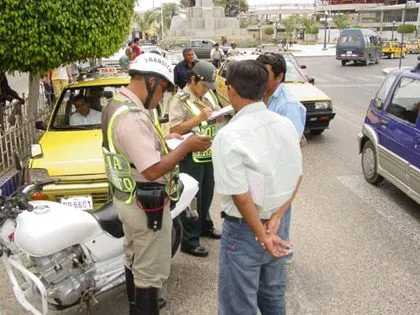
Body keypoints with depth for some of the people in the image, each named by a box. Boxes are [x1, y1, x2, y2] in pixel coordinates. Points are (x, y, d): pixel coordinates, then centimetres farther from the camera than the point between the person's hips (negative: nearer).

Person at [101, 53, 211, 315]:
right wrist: (187, 146, -21)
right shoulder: (132, 117, -27)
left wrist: (169, 146, 6)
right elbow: (152, 170, -30)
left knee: (134, 260, 26)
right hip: (146, 205, -11)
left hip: (128, 198, 11)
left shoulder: (116, 105, 6)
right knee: (151, 272, 4)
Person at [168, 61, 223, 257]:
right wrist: (199, 118, -28)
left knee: (207, 194, 20)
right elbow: (174, 129, -21)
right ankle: (189, 241, 8)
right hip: (191, 157, -7)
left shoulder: (209, 94, 8)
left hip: (209, 153, 8)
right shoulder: (179, 100, -15)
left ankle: (204, 226, 40)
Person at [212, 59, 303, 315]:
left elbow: (240, 195, -22)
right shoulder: (286, 124, -2)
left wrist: (262, 236, -12)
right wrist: (275, 219, -4)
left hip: (244, 230, -6)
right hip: (273, 224, 7)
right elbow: (296, 176, 2)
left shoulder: (229, 135, -22)